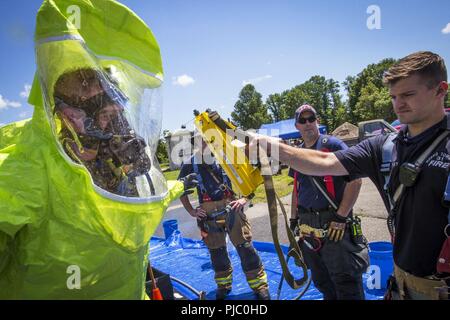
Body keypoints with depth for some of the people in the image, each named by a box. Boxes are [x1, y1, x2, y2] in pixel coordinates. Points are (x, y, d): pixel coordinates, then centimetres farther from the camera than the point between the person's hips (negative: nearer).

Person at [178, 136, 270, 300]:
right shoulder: (190, 165, 2)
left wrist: (244, 199, -7)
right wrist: (191, 211, 6)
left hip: (231, 208, -1)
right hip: (208, 214, 2)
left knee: (245, 248, 1)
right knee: (216, 251, 14)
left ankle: (259, 286, 17)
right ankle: (223, 285, 35)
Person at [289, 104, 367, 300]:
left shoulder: (333, 145, -8)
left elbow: (355, 180, -14)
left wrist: (341, 217, -17)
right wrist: (293, 218, 14)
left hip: (334, 224, -6)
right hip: (307, 226, 6)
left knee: (345, 281, 2)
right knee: (321, 281, 20)